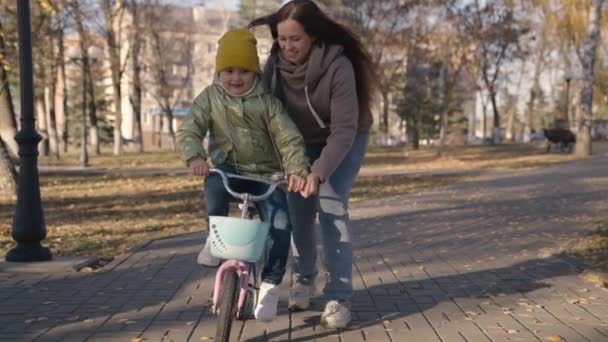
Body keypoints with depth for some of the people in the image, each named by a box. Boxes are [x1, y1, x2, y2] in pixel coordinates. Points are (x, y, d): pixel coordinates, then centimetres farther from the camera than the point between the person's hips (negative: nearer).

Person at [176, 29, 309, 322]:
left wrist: (297, 169, -29)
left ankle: (271, 284, -2)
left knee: (280, 224, -21)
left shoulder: (266, 101, -5)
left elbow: (289, 138, -11)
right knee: (214, 184, -37)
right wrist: (195, 156, -31)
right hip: (227, 168, 0)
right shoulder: (210, 97, -1)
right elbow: (188, 131, -9)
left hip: (264, 173, 0)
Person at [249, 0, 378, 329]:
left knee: (331, 206, -17)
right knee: (298, 208, 0)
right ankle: (303, 278, 25)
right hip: (304, 142, 4)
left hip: (344, 142, -4)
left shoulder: (338, 66, -33)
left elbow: (344, 129, -34)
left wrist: (319, 171, -45)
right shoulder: (276, 63, -19)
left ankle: (339, 298, -11)